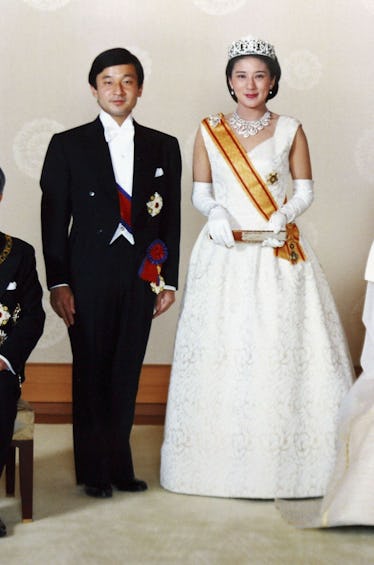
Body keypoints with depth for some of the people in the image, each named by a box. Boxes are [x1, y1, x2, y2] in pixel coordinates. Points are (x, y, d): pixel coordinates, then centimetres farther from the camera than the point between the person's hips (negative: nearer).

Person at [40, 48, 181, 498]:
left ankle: (120, 466, 19)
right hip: (89, 277, -2)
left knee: (126, 376, 8)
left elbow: (170, 218, 9)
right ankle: (94, 470, 15)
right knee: (91, 376, 4)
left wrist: (168, 280, 5)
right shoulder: (68, 145, 2)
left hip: (141, 277, 2)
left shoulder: (163, 147, 9)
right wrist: (58, 283, -6)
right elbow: (54, 219, 0)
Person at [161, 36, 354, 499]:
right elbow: (200, 193, 10)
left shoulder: (290, 130, 5)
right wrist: (215, 211, -11)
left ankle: (282, 459, 5)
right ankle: (220, 457, 9)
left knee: (281, 352, -5)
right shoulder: (209, 131, 7)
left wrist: (284, 216, -12)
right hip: (224, 255, 1)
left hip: (278, 255, -1)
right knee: (219, 352, -1)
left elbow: (305, 191, 7)